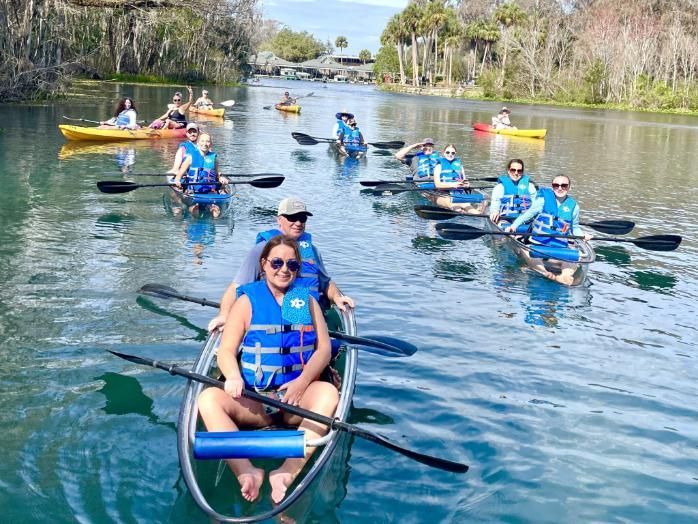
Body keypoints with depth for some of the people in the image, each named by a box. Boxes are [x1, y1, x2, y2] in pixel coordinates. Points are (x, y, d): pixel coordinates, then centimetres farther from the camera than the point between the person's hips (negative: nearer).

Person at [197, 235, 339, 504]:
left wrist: (302, 382, -14)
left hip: (298, 398, 0)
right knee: (208, 398, -26)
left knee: (328, 392, -31)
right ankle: (246, 471, -41)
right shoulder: (247, 300, 10)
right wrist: (233, 376, -20)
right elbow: (226, 351, 3)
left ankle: (289, 471, -43)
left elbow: (324, 348, 5)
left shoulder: (308, 300, 15)